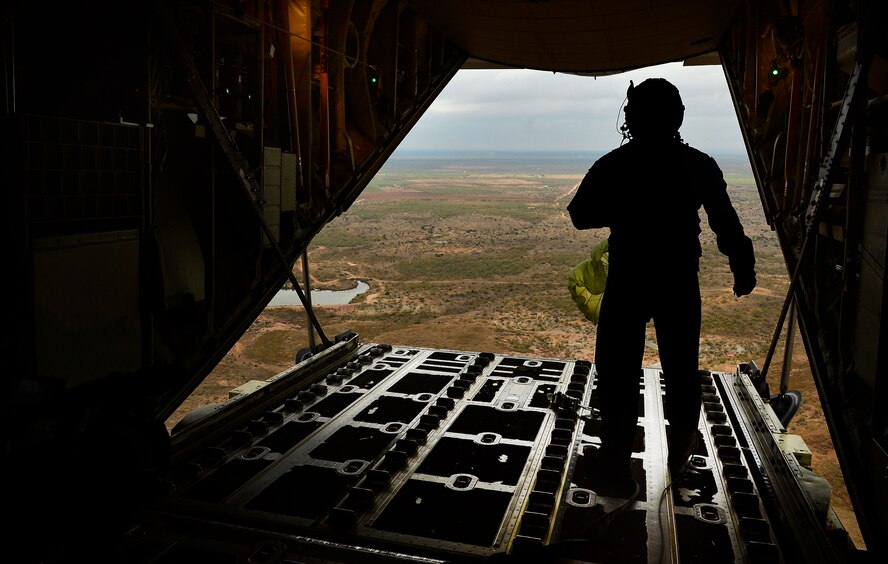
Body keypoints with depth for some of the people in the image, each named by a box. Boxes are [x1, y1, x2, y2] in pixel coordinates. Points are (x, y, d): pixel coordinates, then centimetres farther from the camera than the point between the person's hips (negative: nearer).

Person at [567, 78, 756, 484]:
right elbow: (726, 224, -1)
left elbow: (580, 216, -6)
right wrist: (743, 268, 9)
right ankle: (680, 454, 28)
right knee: (680, 370, 15)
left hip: (627, 283, -2)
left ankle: (616, 457, 15)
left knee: (618, 372, 8)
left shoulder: (612, 165, -8)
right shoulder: (698, 165, -3)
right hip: (679, 283, 2)